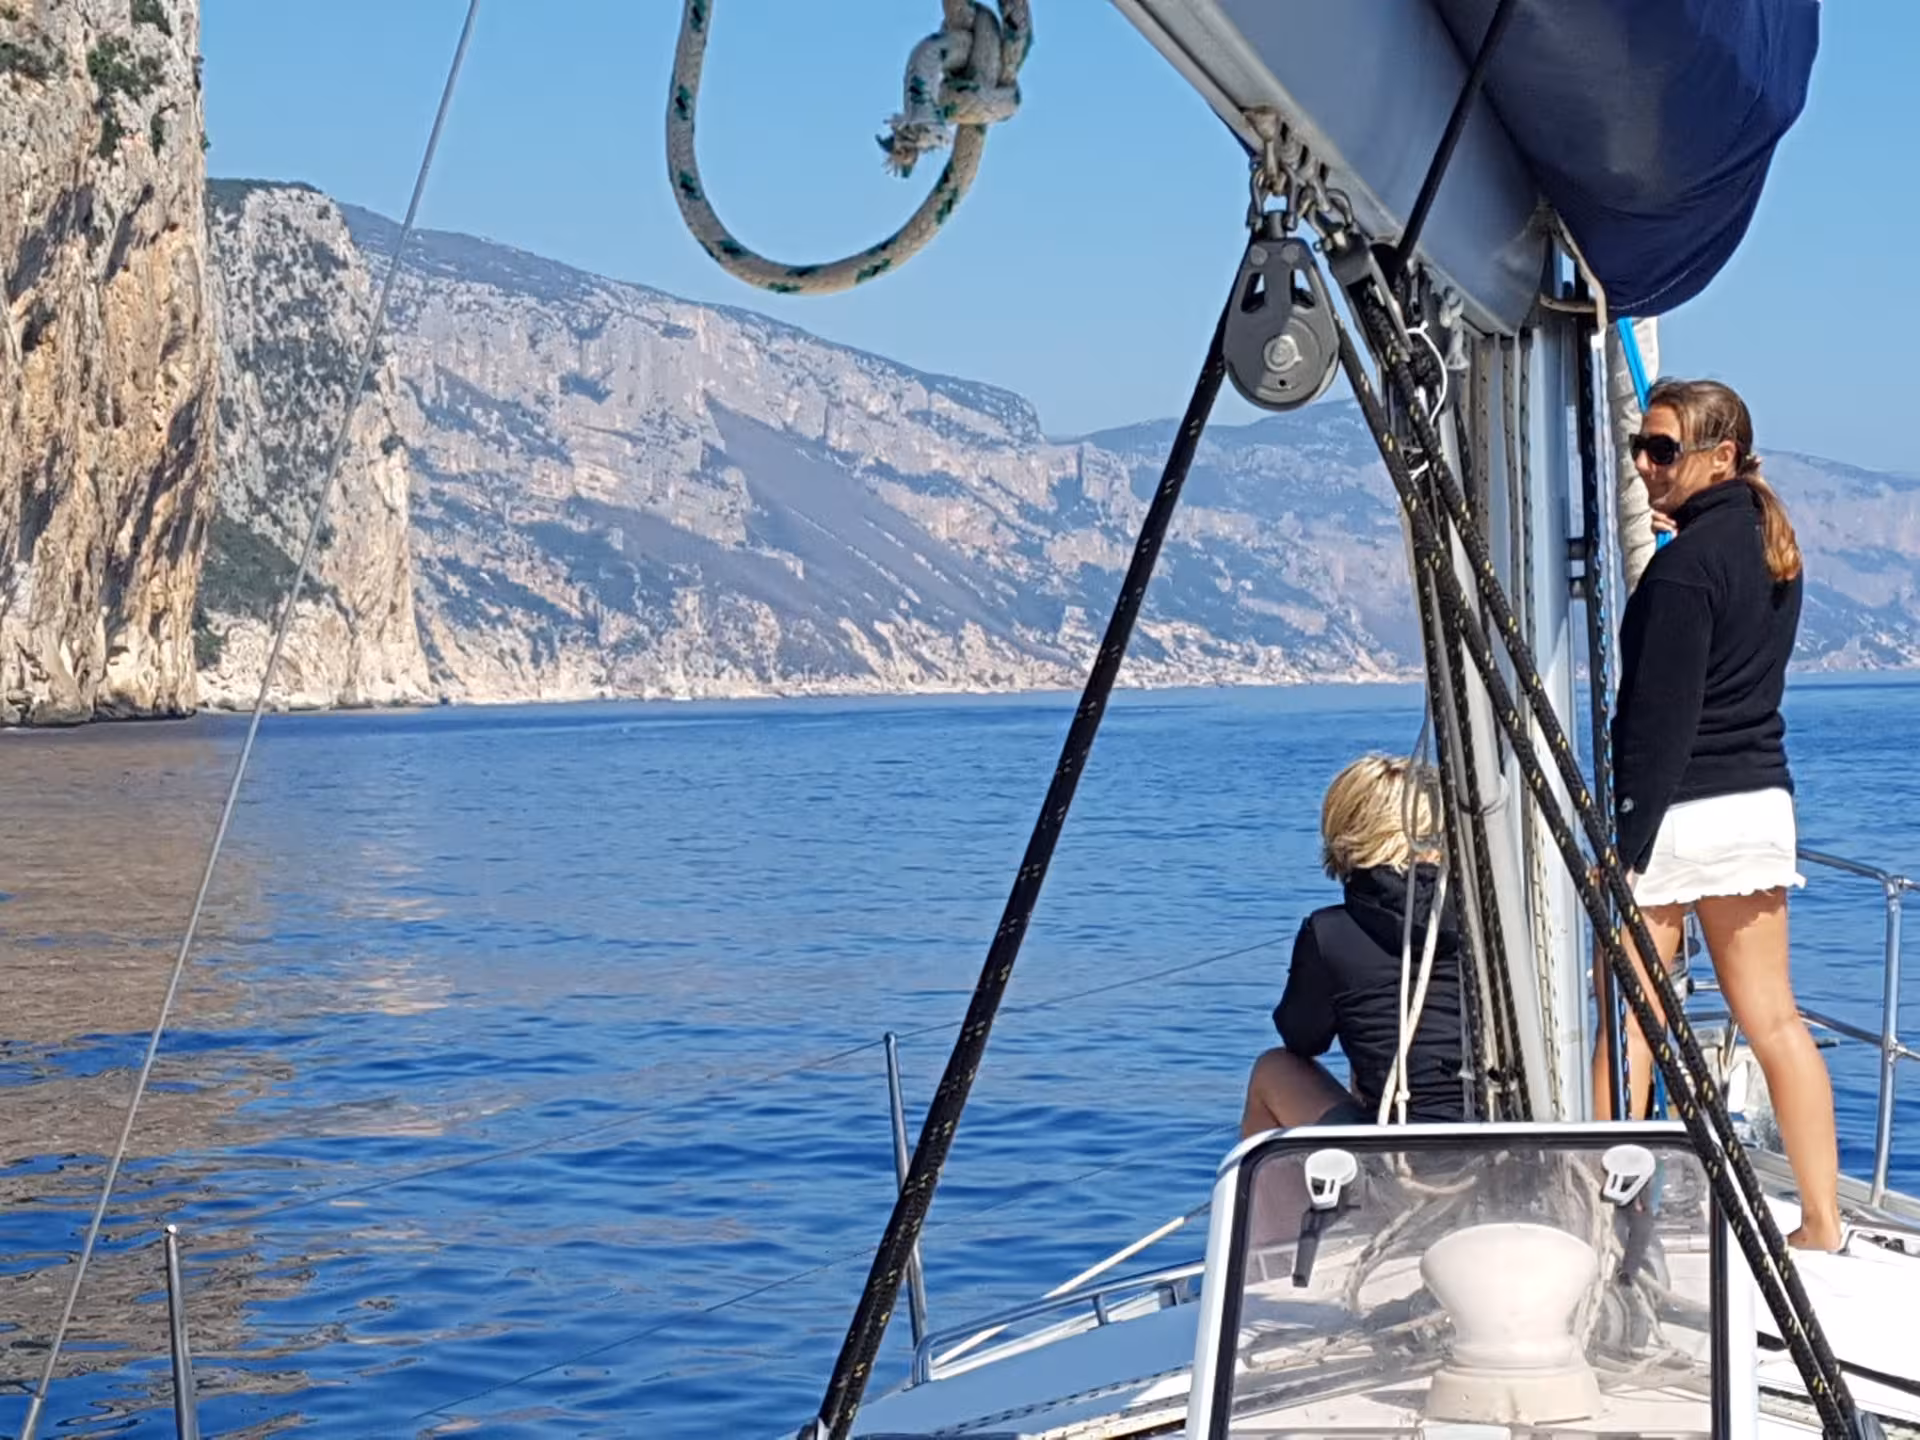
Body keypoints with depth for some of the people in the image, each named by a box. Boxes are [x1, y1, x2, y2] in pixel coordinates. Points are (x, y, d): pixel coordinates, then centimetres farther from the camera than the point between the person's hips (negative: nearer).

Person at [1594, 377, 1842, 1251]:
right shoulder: (1773, 549, 12)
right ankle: (1822, 1221, 13)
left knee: (1627, 1019, 1)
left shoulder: (1686, 561, -14)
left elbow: (1662, 717, -17)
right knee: (1771, 1015, 12)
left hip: (1679, 810, -8)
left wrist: (1627, 844, -16)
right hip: (1762, 802, 8)